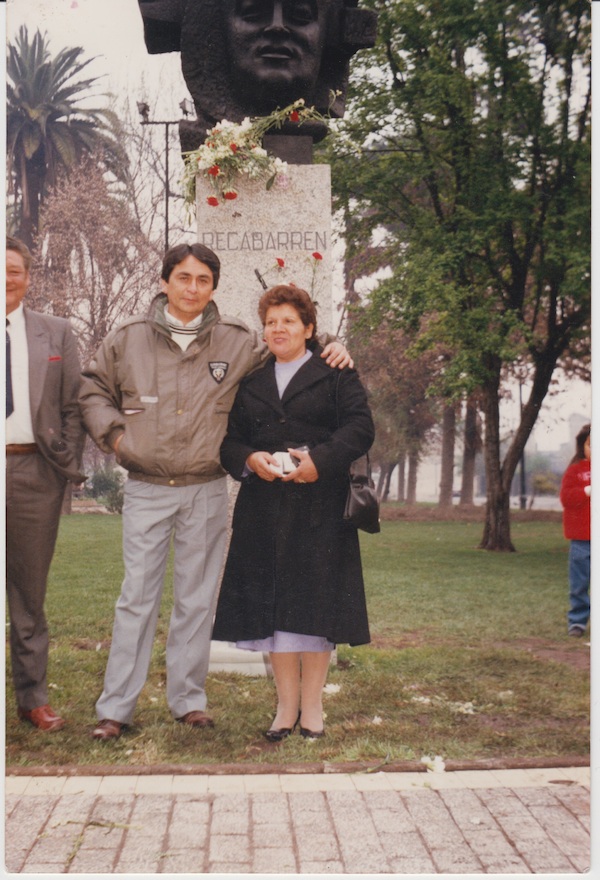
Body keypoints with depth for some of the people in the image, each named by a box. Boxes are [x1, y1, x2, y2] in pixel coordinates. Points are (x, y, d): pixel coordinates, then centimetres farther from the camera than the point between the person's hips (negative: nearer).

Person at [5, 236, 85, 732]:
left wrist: (71, 465, -2)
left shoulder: (56, 333, 9)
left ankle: (33, 697, 18)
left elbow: (73, 406, 7)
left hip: (34, 472, 1)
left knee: (30, 592, 9)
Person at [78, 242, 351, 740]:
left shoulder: (236, 342, 3)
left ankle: (189, 699, 19)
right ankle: (115, 707, 6)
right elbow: (93, 389, 14)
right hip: (147, 490, -1)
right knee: (137, 597, -1)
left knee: (197, 600, 7)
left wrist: (329, 349, 0)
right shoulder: (128, 339, 2)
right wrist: (114, 434, 1)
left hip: (206, 492, 1)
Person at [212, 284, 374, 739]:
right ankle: (286, 705, 10)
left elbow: (360, 427, -4)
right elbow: (228, 436, 11)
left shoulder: (336, 374, 7)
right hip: (264, 509, 3)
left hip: (319, 505, -3)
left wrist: (320, 459, -18)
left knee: (315, 601, -2)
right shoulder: (248, 380, 16)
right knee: (271, 602, 2)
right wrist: (250, 459, -10)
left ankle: (312, 705, 7)